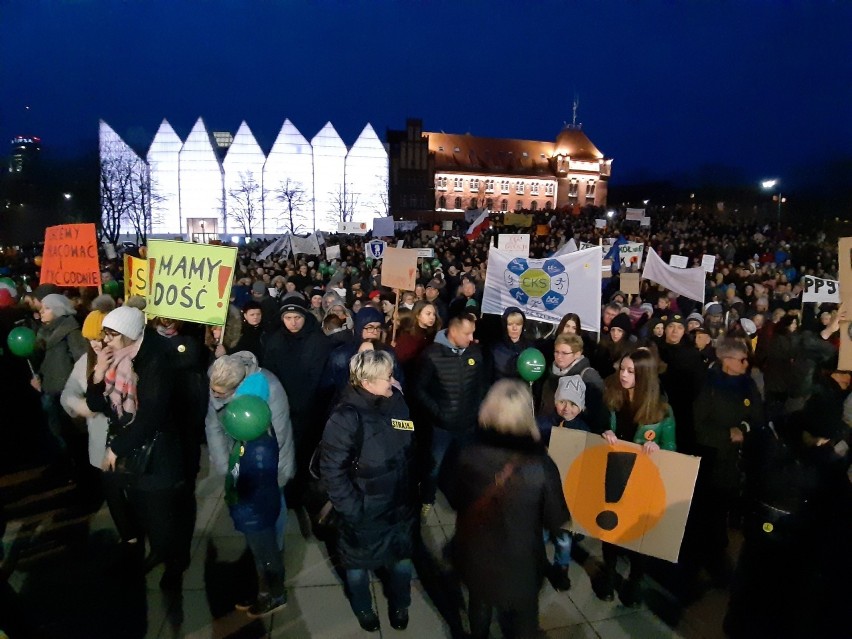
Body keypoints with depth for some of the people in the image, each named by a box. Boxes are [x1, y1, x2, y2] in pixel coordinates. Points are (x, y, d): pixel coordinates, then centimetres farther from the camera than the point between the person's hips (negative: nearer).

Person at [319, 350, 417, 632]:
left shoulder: (398, 402, -8)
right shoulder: (346, 417, -25)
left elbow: (411, 452, 3)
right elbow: (331, 470, -21)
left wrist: (415, 491, 4)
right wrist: (352, 509, -19)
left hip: (400, 506, 4)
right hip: (364, 513, -4)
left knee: (401, 560, 24)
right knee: (359, 564, 22)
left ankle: (400, 605, 54)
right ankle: (363, 608, 53)